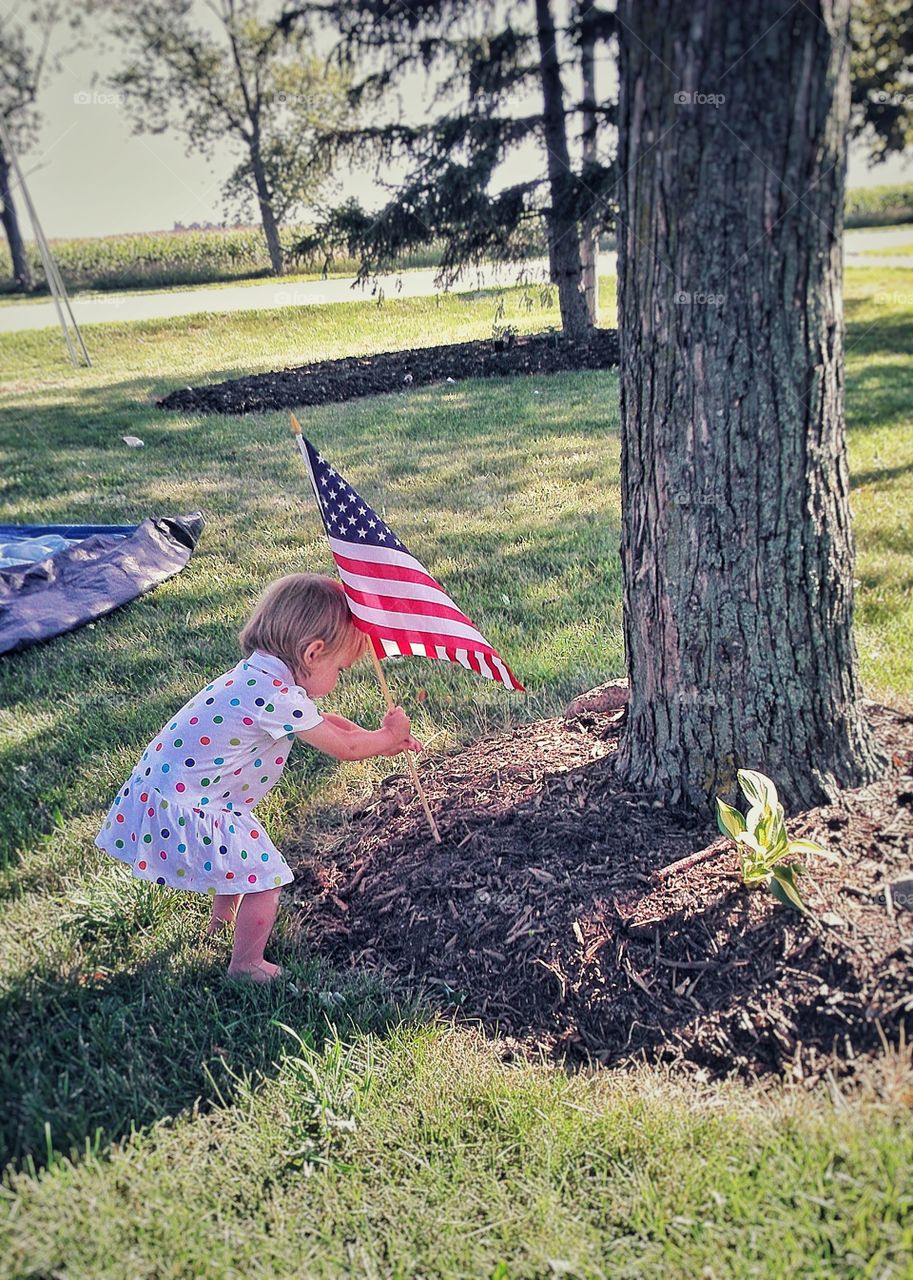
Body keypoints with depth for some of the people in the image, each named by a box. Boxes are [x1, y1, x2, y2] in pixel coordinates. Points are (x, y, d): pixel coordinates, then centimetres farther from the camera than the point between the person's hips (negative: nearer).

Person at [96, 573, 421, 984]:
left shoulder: (259, 673, 4)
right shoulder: (278, 696, -26)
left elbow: (320, 721, 16)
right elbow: (343, 748, -15)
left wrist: (381, 739, 14)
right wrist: (389, 737, 3)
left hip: (164, 787, 10)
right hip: (182, 811, -10)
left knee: (243, 852, 31)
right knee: (264, 874, 1)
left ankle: (222, 917, 55)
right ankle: (246, 966, 21)